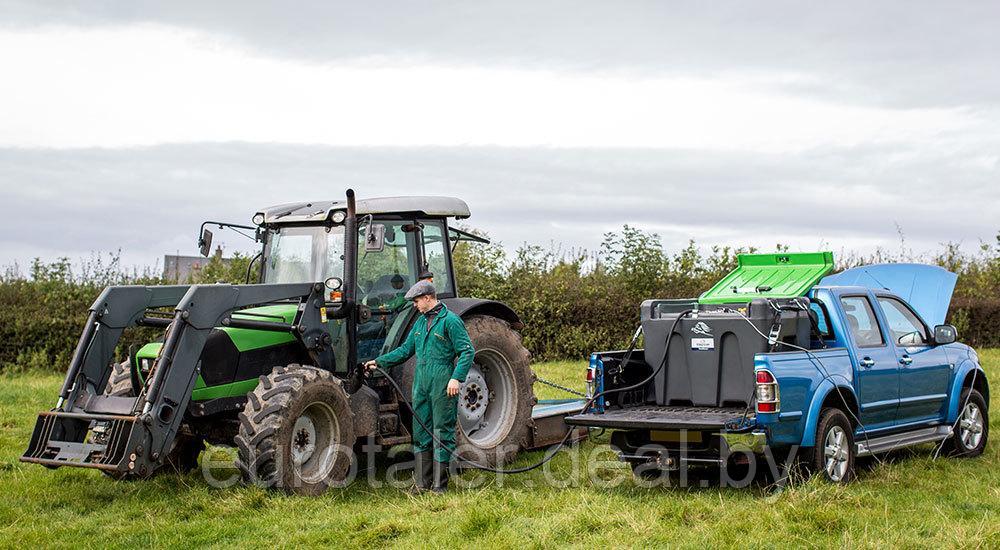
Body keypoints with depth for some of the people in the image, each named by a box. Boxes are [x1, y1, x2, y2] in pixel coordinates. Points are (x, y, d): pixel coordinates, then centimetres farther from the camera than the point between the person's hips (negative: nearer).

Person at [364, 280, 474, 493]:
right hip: (421, 384, 8)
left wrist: (457, 378, -20)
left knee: (442, 433, -2)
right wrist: (379, 361, 18)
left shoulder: (450, 321, -7)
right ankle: (422, 482, 16)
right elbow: (406, 350, 24)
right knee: (421, 431, 9)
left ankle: (440, 483, 3)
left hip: (442, 385, -8)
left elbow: (467, 351, -10)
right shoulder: (421, 322, 16)